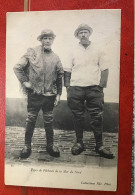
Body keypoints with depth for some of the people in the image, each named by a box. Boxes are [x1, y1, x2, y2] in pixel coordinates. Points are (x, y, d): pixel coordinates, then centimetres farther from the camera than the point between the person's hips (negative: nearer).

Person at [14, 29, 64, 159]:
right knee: (31, 120, 5)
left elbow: (60, 77, 9)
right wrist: (24, 81, -5)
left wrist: (58, 94, 5)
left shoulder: (55, 58, 7)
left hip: (50, 95, 2)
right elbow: (17, 68, 1)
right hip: (34, 94, -2)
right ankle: (27, 145, 19)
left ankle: (50, 145, 24)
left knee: (49, 121, 10)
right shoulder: (32, 53, -1)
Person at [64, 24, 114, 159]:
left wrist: (101, 87, -1)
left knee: (97, 117, -1)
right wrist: (67, 87, 2)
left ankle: (99, 145, 10)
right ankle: (79, 143, 20)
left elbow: (105, 69, 7)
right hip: (76, 88, 1)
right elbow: (67, 70, 10)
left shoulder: (98, 50, 9)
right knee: (78, 117, 6)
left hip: (93, 88, -1)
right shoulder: (73, 52, 11)